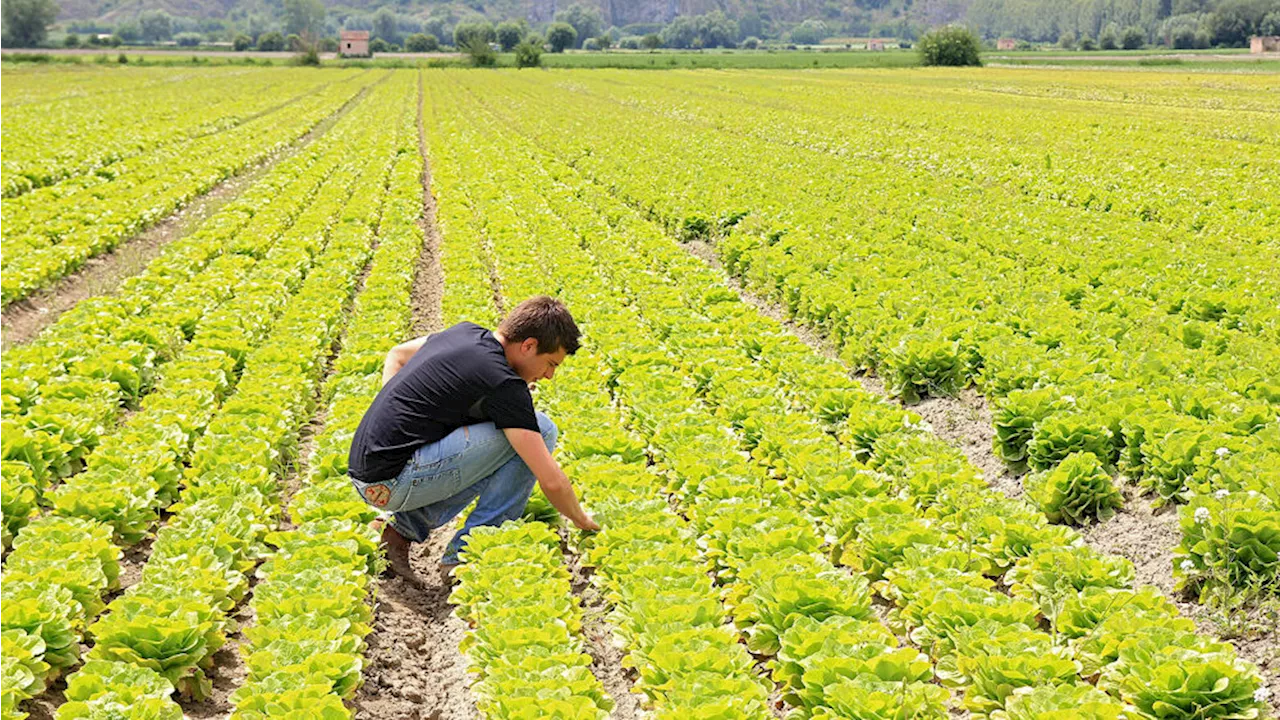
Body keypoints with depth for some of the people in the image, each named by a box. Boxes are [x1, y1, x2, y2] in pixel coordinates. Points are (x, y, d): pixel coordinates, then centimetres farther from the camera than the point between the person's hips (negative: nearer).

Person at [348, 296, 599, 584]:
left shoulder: (466, 332, 11)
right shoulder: (504, 384, -14)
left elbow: (397, 354, 28)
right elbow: (551, 480, -14)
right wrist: (583, 521, 5)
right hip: (394, 483, -9)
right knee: (540, 430, -9)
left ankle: (405, 528, 12)